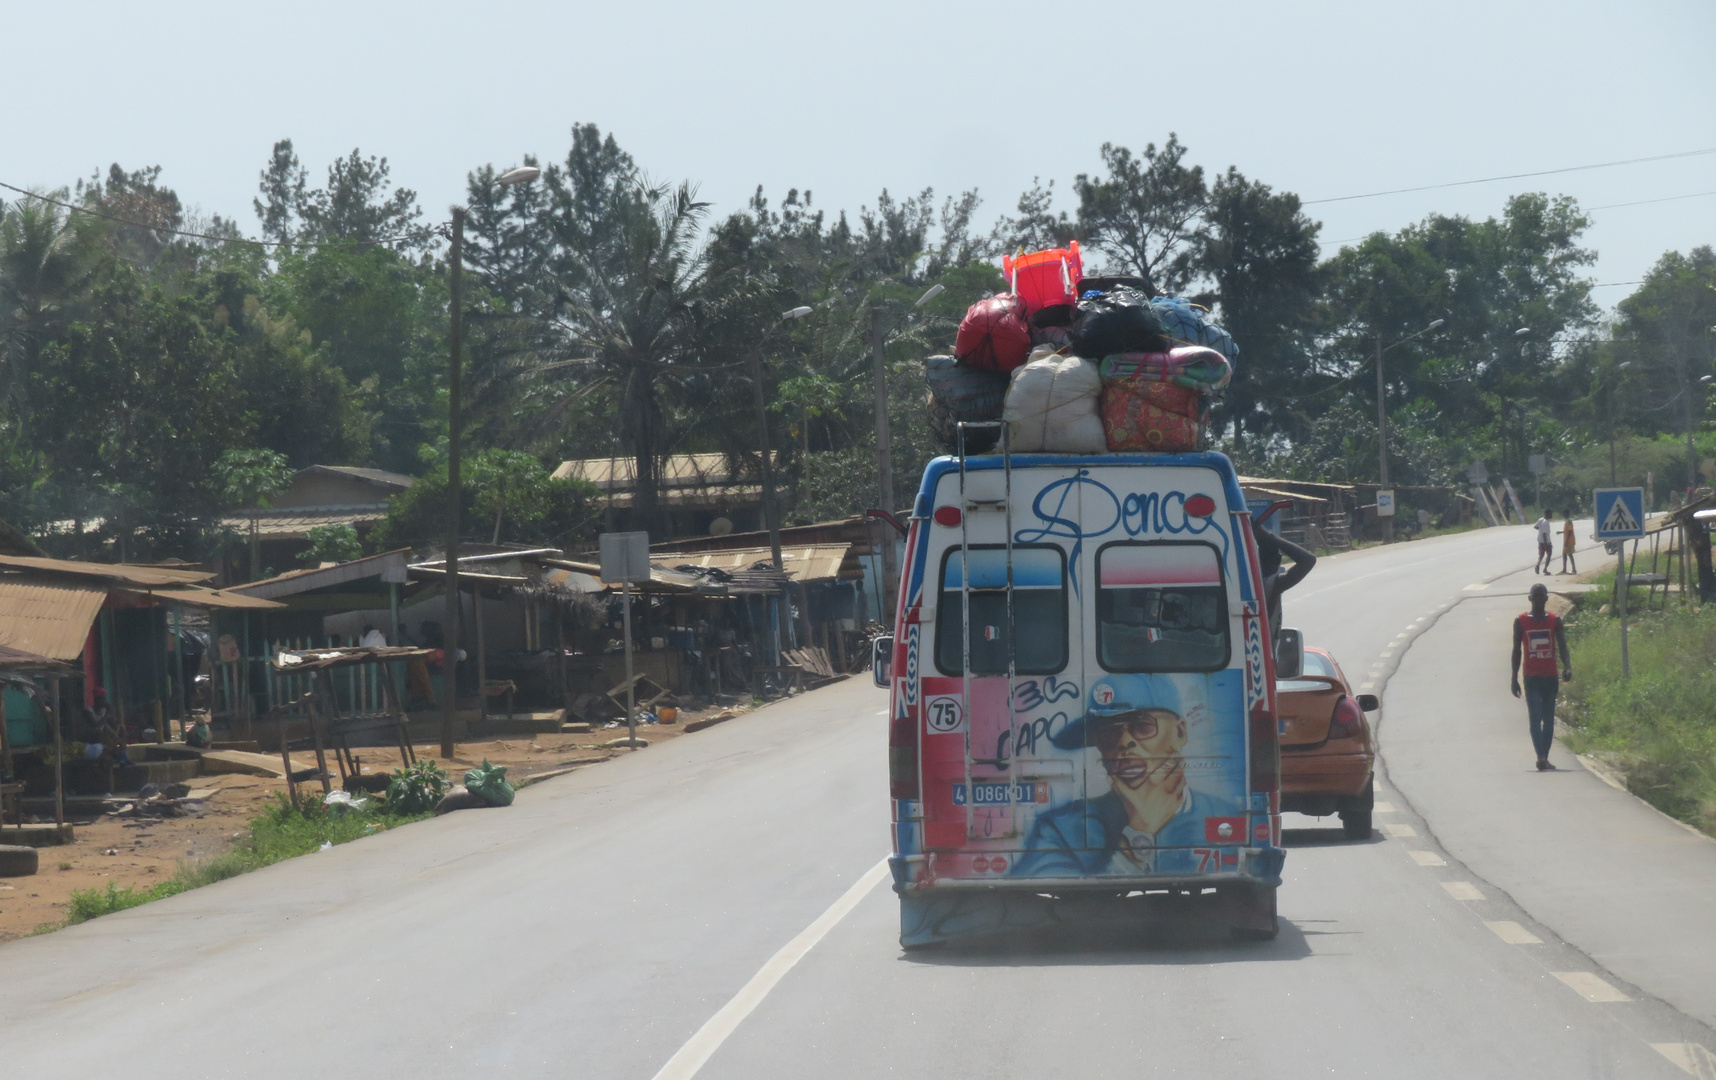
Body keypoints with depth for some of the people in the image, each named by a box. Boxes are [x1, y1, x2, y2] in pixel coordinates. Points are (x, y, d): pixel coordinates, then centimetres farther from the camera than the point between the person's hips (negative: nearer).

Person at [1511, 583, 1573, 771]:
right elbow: (1517, 651, 5)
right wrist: (1514, 679, 2)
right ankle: (1541, 757, -22)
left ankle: (1544, 758, 14)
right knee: (1535, 717, -13)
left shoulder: (1555, 620, 3)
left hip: (1550, 676, 2)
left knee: (1549, 719, 7)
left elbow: (1562, 646, -3)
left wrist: (1567, 667, -21)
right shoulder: (1521, 622, 2)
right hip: (1531, 677, -2)